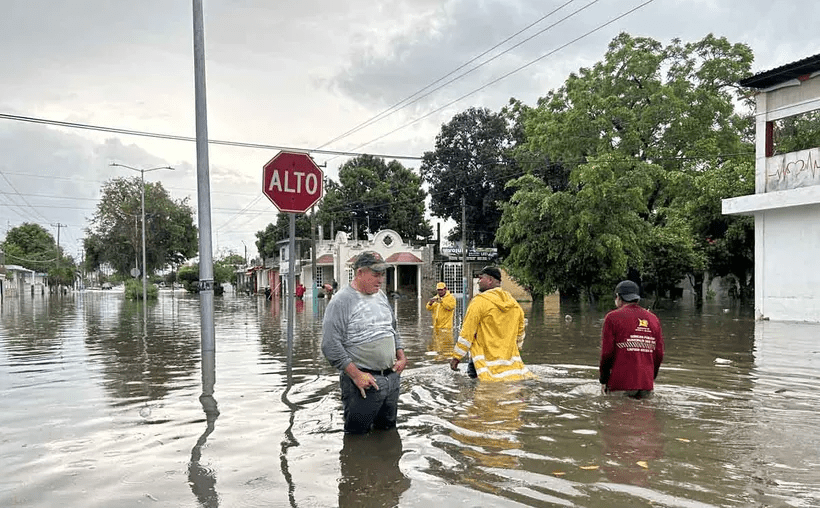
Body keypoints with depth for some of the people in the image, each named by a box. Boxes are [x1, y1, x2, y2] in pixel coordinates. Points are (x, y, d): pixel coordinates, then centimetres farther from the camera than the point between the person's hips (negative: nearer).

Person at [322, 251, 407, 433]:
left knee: (389, 432, 19)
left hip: (392, 377, 7)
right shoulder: (341, 301, -13)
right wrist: (356, 375, -20)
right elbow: (330, 346, -18)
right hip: (363, 383, -7)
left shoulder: (381, 296, 12)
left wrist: (401, 356, 10)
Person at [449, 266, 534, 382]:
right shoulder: (514, 303, 11)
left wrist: (456, 356, -4)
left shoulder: (480, 301, -9)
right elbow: (520, 333, 21)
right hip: (511, 358, 6)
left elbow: (467, 332, -10)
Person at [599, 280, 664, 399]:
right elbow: (659, 354, 12)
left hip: (621, 384, -4)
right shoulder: (653, 319, 13)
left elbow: (607, 352, -6)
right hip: (647, 385, 5)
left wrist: (603, 380, 4)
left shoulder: (613, 317, -2)